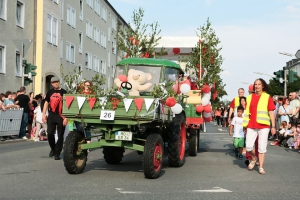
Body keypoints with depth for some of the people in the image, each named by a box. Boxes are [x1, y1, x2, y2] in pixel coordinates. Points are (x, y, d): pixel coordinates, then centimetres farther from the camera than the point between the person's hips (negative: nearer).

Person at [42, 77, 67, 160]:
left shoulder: (64, 92, 0)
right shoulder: (50, 92, 12)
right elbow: (46, 103, 17)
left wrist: (66, 118, -11)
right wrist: (44, 114, 8)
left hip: (61, 117, -3)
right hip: (51, 116, 3)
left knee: (60, 136, 0)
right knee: (50, 133, -3)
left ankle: (57, 153, 10)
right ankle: (53, 149, 23)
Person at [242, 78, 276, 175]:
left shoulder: (267, 97, 2)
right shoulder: (250, 97, 10)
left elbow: (271, 112, 1)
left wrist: (273, 126, -4)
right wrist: (245, 125, 12)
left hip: (263, 126, -2)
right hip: (251, 126, 2)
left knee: (262, 147, 0)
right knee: (248, 146, -5)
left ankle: (261, 167, 10)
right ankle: (254, 158, 25)